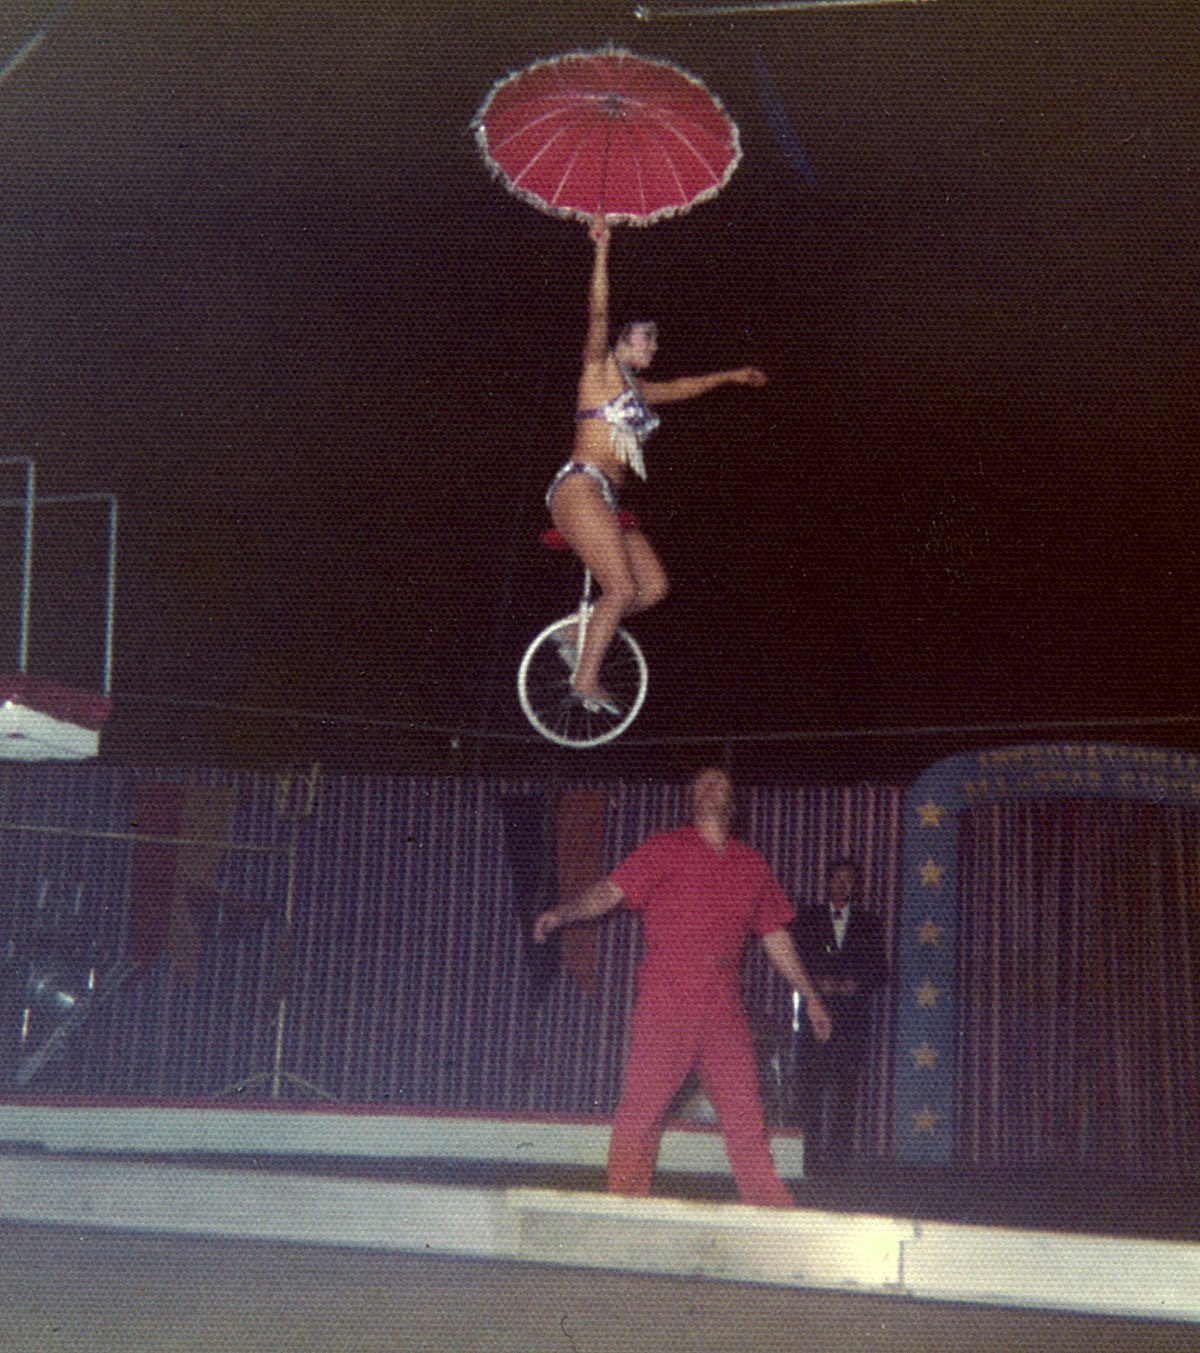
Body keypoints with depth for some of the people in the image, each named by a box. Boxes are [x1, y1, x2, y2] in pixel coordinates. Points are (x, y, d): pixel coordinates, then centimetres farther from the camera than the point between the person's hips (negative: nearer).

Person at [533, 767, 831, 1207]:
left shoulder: (751, 865, 18)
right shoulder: (665, 849, 7)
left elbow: (776, 939, 24)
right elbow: (609, 892, -2)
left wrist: (810, 997, 26)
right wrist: (561, 914, -19)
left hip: (724, 1006, 3)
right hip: (665, 1000, -3)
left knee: (745, 1112, 2)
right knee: (642, 1103, -6)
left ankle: (773, 1214, 8)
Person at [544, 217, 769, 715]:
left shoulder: (636, 389, 25)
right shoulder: (600, 368, 3)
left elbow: (680, 387, 42)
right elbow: (598, 312, -10)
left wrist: (730, 376, 51)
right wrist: (601, 249, -17)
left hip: (606, 500, 9)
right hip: (579, 487, -9)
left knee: (654, 586, 0)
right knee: (622, 588, -19)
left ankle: (583, 641, 10)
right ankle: (586, 679, -16)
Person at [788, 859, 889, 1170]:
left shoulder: (869, 925, 16)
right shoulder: (807, 918, 14)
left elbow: (880, 971, 11)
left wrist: (855, 985, -7)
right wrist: (817, 982, -10)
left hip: (852, 1013, 1)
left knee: (846, 1086, -5)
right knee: (809, 1083, -8)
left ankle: (839, 1153, -3)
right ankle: (809, 1152, -5)